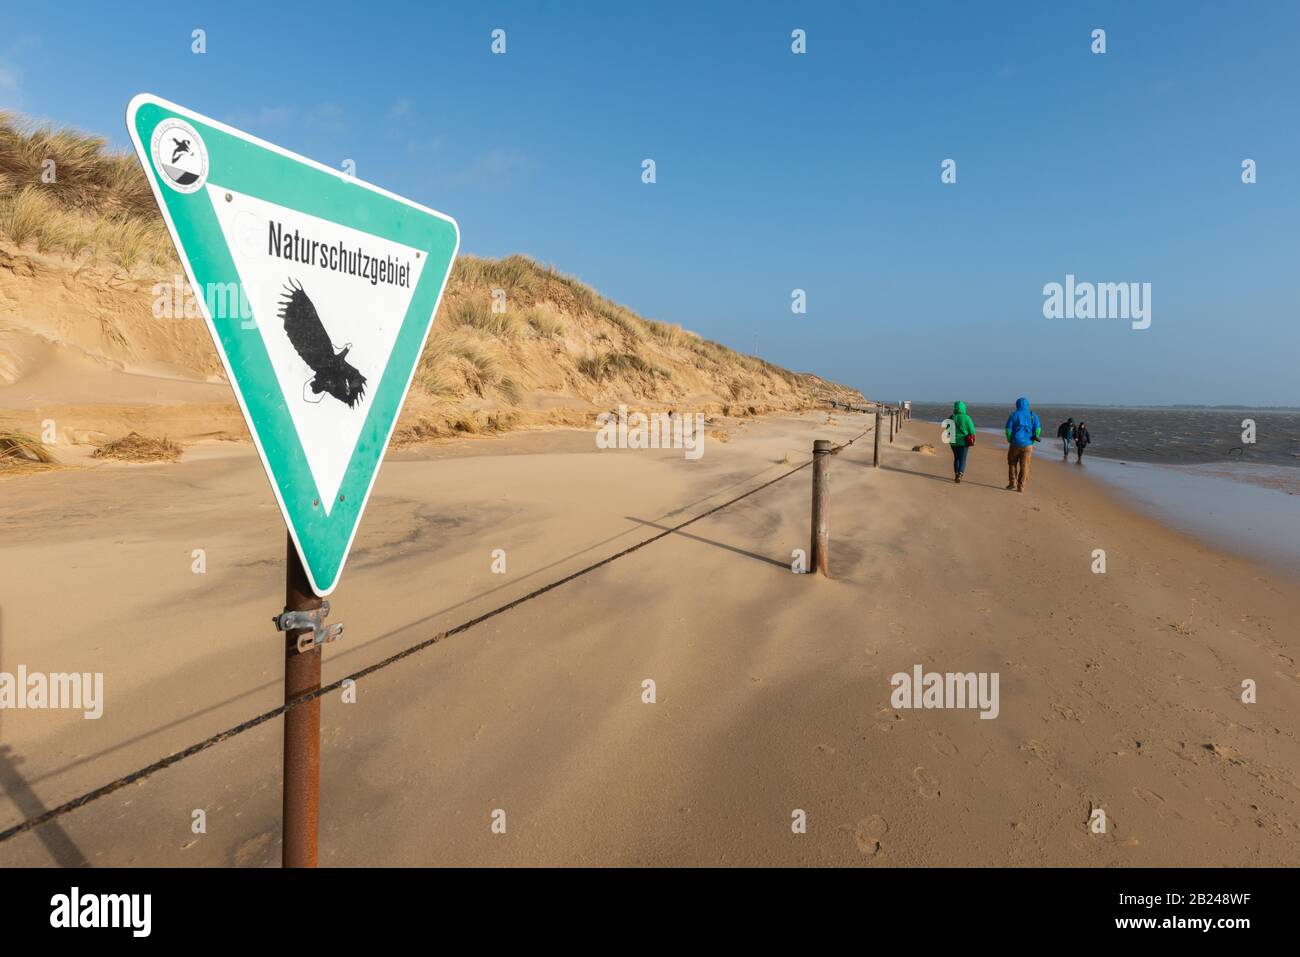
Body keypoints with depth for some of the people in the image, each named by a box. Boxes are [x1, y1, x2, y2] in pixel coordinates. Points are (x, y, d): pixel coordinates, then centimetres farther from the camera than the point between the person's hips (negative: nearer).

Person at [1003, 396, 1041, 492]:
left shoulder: (1013, 415, -1)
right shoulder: (1033, 415, 4)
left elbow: (1008, 429, -7)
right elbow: (1038, 429, -3)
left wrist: (1010, 441, 6)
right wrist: (1033, 441, 7)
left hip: (1015, 443, -1)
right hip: (1028, 445, 1)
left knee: (1012, 463, 17)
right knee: (1024, 466, 4)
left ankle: (1012, 483, 15)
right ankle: (1021, 486, 1)